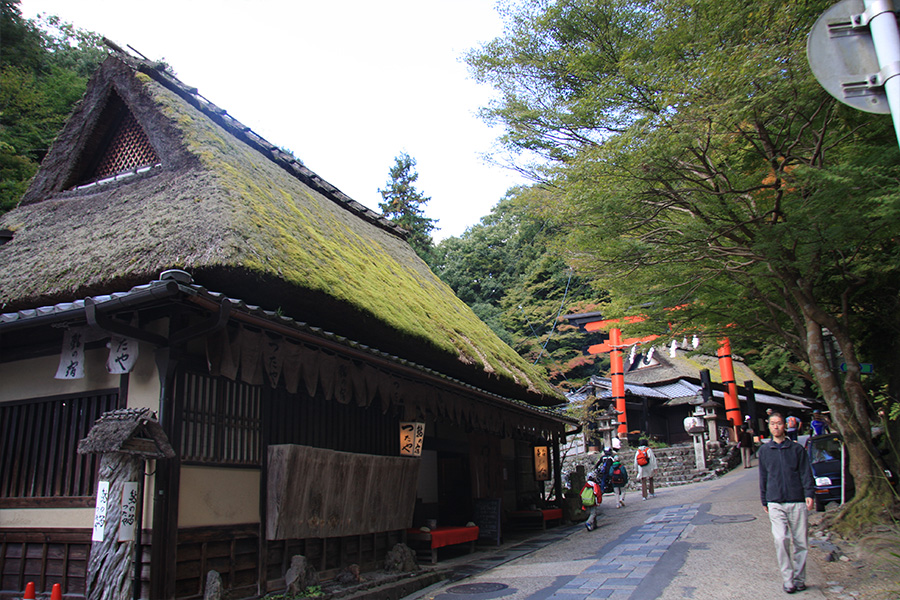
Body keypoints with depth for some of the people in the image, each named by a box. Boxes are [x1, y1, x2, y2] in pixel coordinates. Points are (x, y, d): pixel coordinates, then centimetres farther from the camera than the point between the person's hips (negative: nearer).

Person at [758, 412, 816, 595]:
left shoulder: (797, 449, 6)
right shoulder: (764, 451, 9)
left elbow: (806, 473, 4)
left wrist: (809, 494, -10)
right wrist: (764, 501, 16)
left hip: (797, 502, 0)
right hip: (775, 504, 0)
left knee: (801, 542, 4)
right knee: (781, 540, -13)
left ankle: (799, 578, 18)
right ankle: (787, 579, -5)